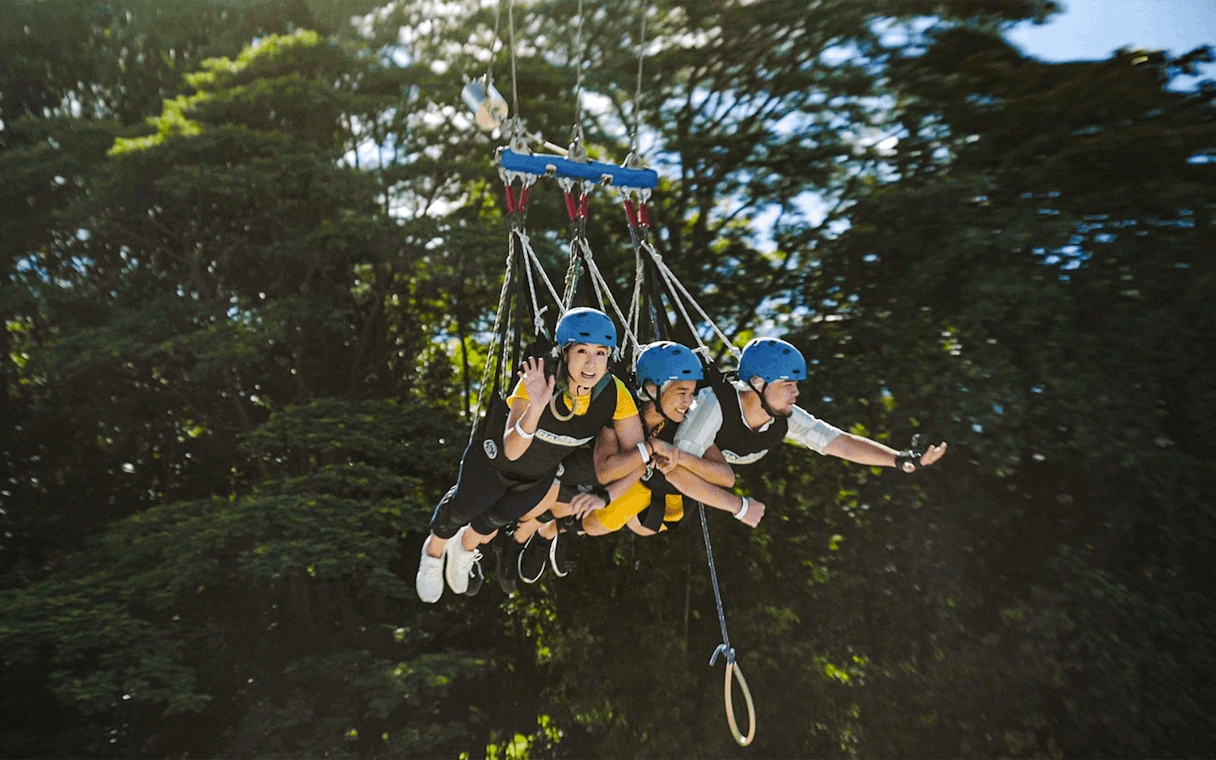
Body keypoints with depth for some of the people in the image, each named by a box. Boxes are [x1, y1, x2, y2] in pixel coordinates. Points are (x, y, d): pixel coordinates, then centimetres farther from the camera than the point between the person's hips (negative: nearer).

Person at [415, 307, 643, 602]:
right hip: (494, 457, -3)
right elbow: (511, 450, -46)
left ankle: (467, 546, 58)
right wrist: (536, 407, -60)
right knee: (463, 507, 12)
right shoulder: (537, 382, -40)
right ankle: (433, 551, 49)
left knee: (503, 514, 22)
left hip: (539, 475, 3)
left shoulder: (614, 393, -32)